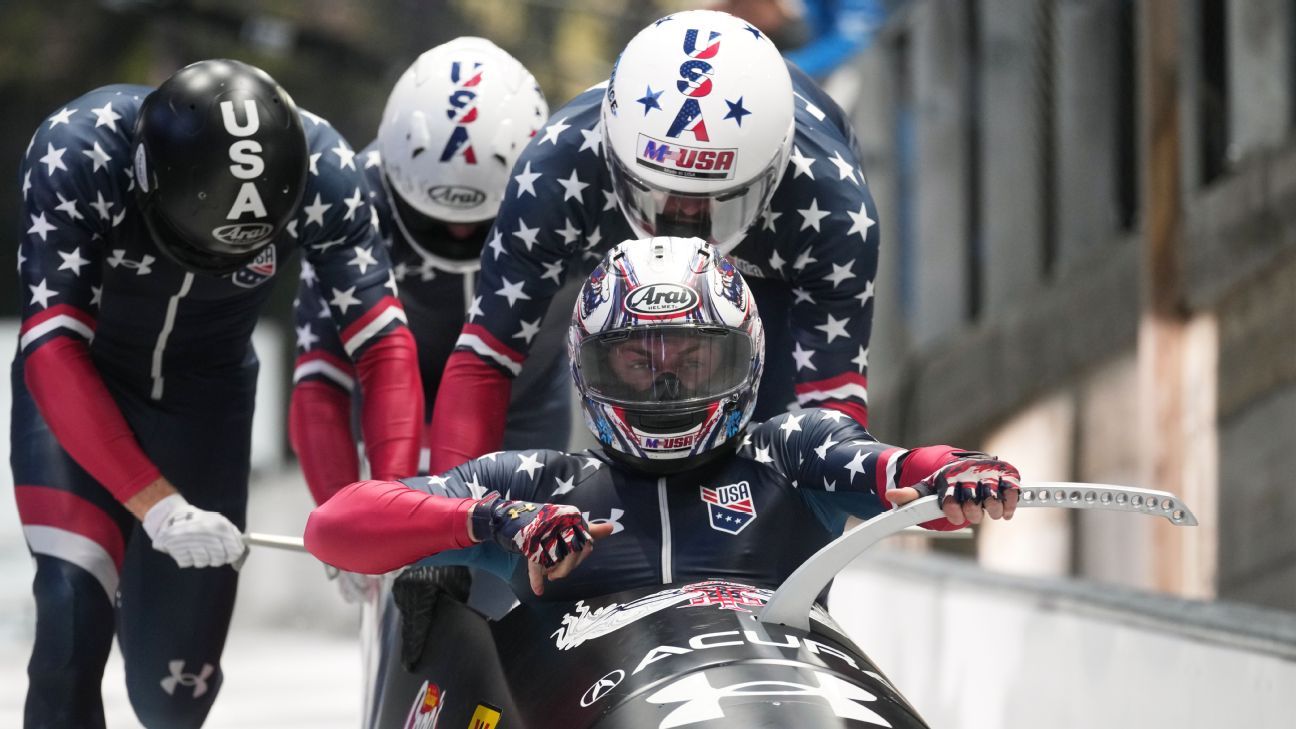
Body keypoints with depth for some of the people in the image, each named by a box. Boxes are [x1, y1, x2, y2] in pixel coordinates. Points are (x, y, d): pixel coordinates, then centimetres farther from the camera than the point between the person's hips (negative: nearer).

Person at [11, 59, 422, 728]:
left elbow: (383, 341, -25)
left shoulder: (320, 169, -27)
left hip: (206, 399, 2)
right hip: (77, 393, -2)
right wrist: (156, 504, -48)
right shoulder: (76, 153, -34)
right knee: (74, 618, -24)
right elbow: (51, 349, -38)